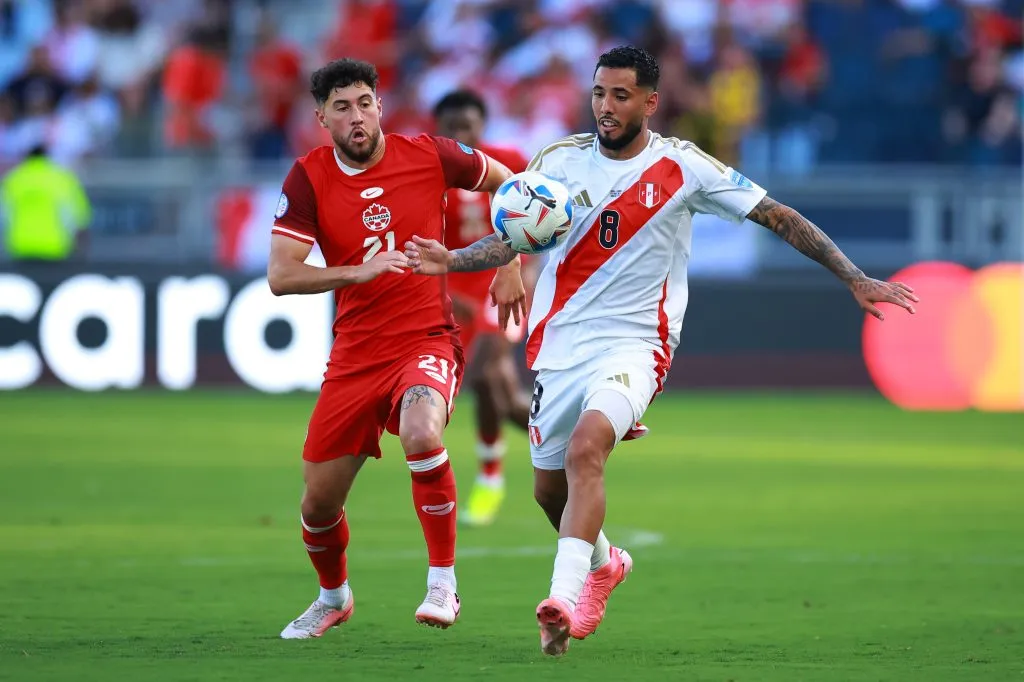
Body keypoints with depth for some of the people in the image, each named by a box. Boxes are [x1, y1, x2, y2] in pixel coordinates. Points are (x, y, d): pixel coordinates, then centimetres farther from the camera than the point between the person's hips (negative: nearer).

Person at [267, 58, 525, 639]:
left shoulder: (427, 155, -5)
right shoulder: (308, 178, -5)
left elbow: (506, 184, 13)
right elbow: (280, 276, -14)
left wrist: (510, 265, 7)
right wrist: (358, 271, -27)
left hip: (428, 340, -3)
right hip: (355, 354, 3)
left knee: (421, 435, -35)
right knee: (319, 502, 6)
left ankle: (443, 584, -21)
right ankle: (334, 597, 39)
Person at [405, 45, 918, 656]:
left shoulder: (683, 167, -5)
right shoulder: (559, 162, 1)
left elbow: (778, 217, -1)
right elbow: (509, 241, 3)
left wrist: (857, 280, -4)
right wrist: (450, 261, -18)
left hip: (634, 345, -4)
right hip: (560, 345, 4)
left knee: (586, 446, -31)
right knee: (548, 487, 13)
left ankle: (565, 597, -37)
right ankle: (603, 564, 46)